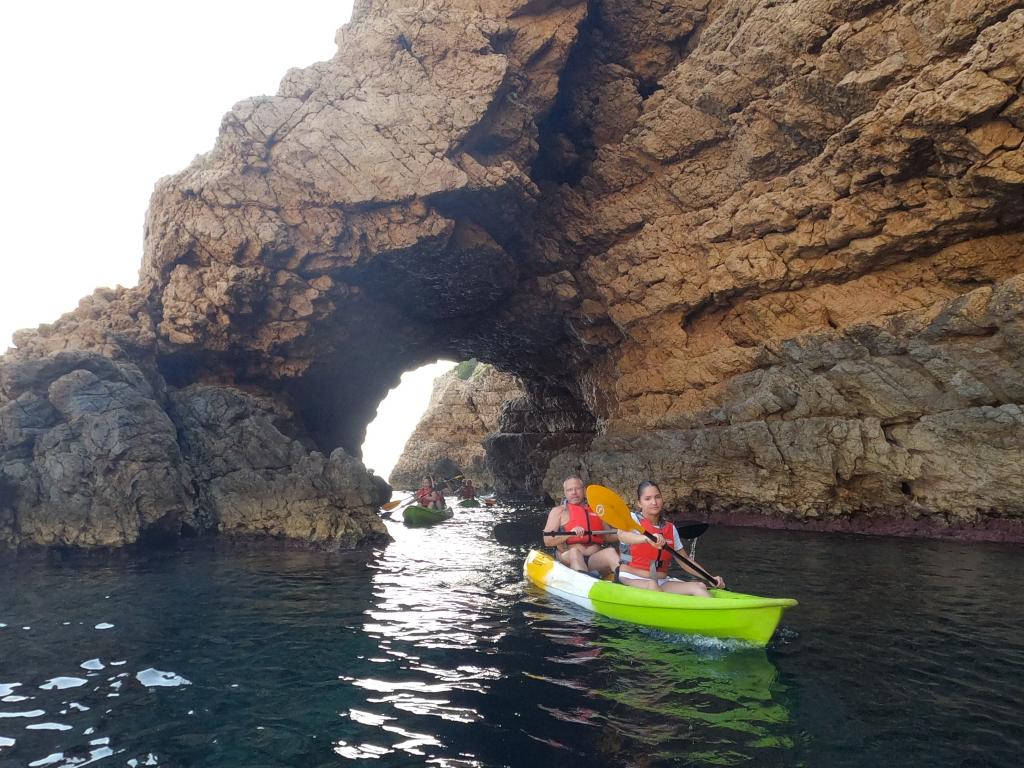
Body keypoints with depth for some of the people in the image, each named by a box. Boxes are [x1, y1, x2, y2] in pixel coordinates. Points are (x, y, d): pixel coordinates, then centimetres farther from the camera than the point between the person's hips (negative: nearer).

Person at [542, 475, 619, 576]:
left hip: (596, 559, 3)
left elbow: (608, 537, 25)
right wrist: (569, 534, -16)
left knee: (610, 551, -27)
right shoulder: (558, 511, 11)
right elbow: (547, 541, 0)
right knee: (574, 552, -35)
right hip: (568, 558, -3)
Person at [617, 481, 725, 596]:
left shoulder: (670, 529, 12)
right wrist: (647, 538, -48)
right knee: (652, 585, -37)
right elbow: (622, 535, -28)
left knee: (699, 587, -18)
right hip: (631, 579, -4)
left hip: (662, 582, 5)